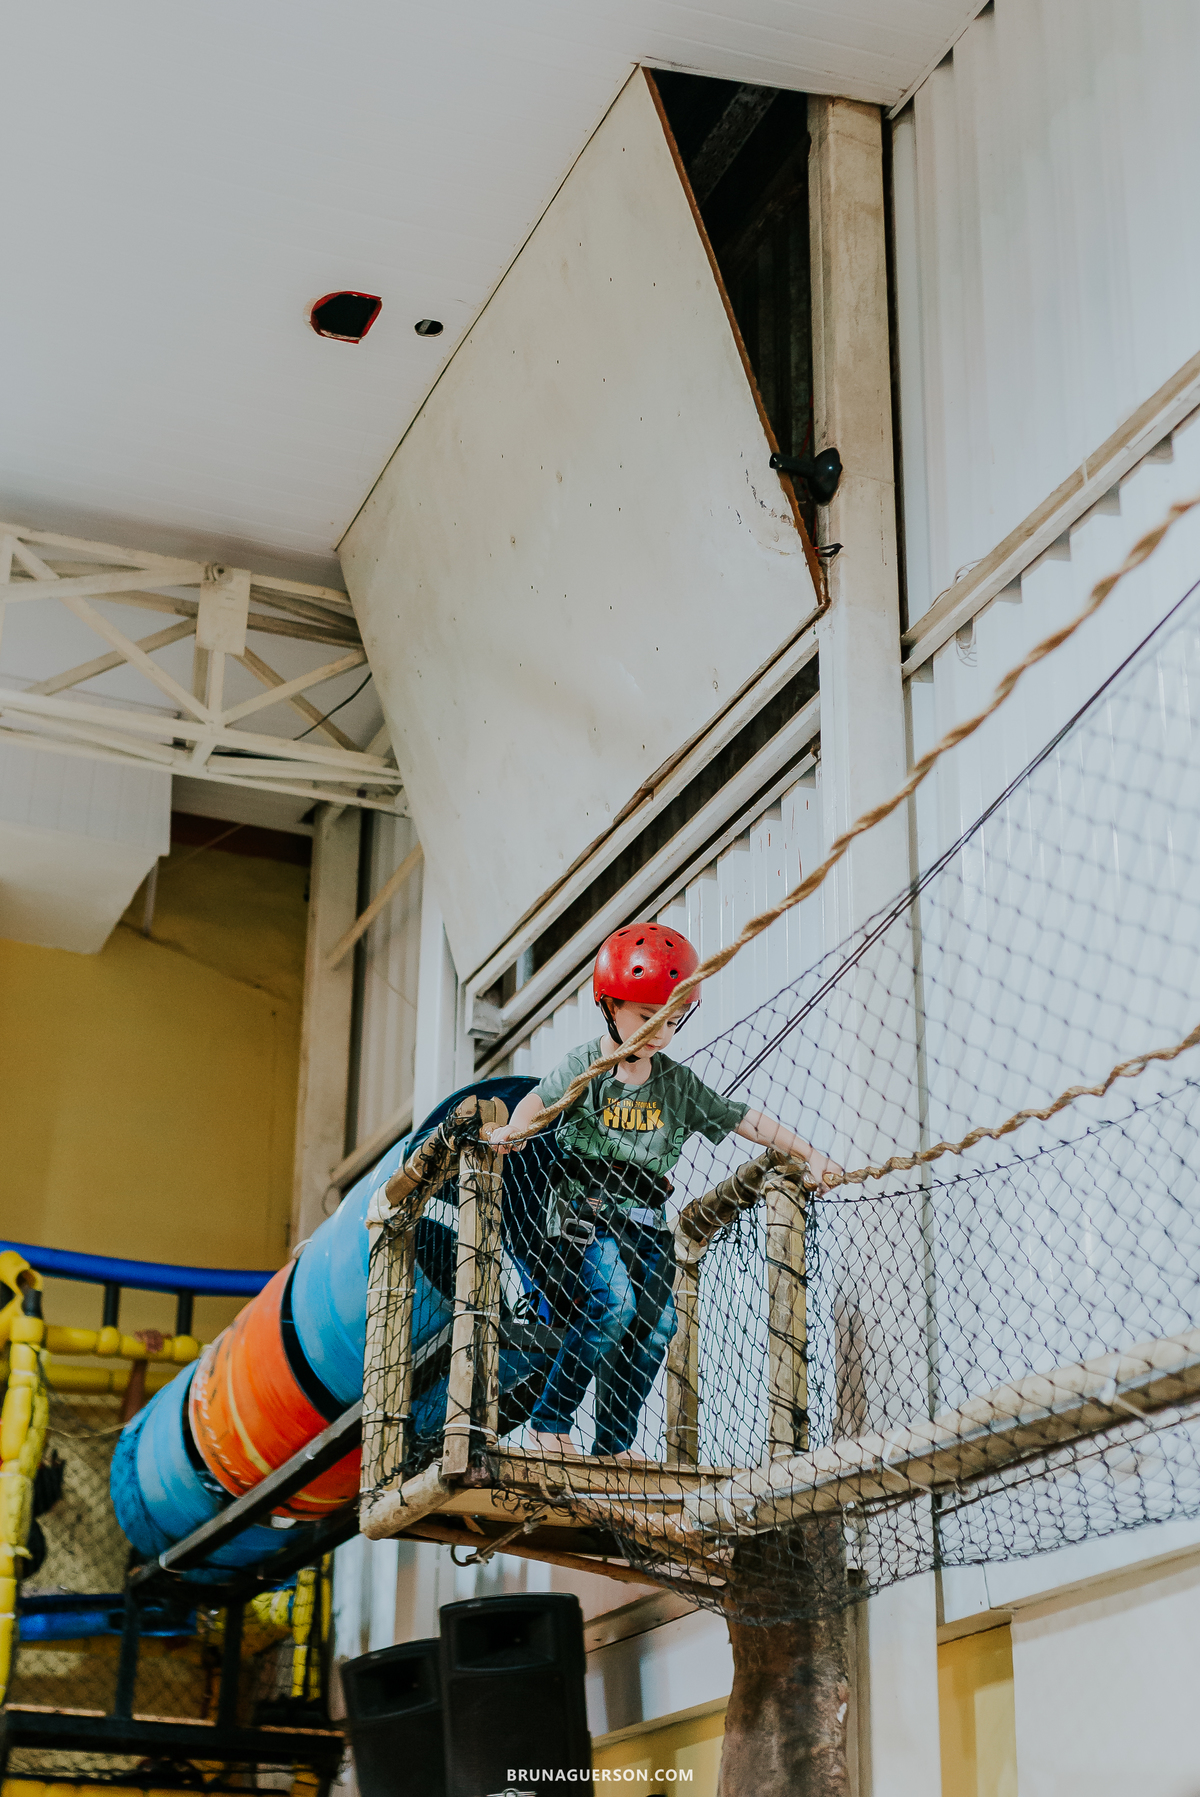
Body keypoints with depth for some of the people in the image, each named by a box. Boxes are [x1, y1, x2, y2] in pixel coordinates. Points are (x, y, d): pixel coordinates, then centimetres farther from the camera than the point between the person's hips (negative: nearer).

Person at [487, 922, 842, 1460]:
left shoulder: (677, 1083, 7)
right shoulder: (586, 1064, -5)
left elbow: (741, 1120, 9)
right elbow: (540, 1099, -17)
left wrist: (810, 1155, 6)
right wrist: (513, 1130, -39)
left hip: (647, 1221, 5)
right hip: (587, 1208, -5)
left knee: (655, 1325, -4)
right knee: (612, 1302, -26)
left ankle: (614, 1444, 8)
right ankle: (550, 1421, -14)